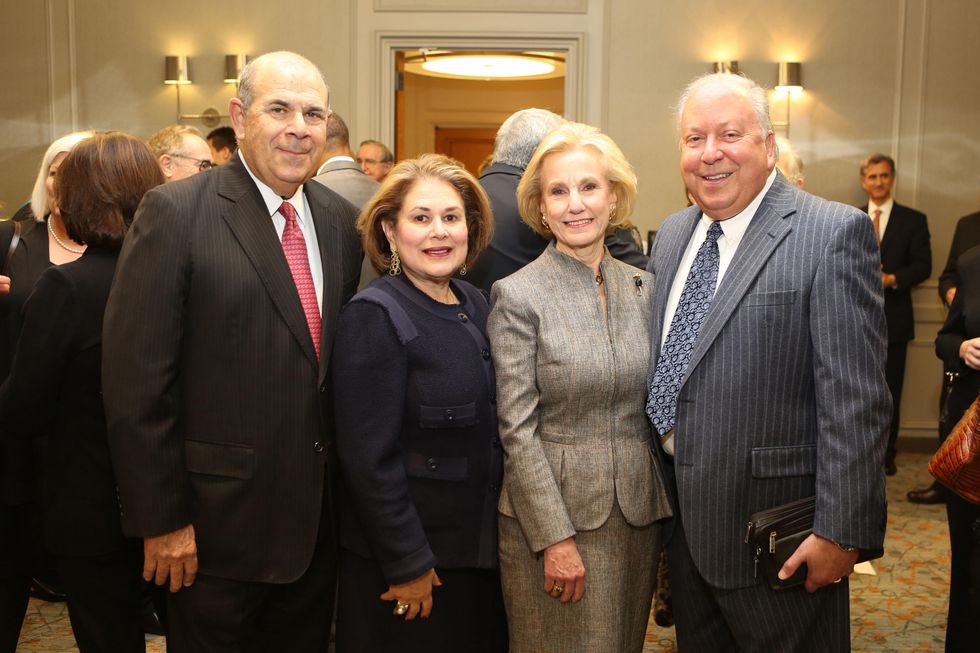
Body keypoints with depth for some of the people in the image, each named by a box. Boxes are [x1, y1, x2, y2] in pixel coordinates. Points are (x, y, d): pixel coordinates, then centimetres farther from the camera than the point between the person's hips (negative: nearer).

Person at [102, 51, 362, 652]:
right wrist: (161, 520, -13)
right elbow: (137, 381, -14)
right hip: (217, 523, -5)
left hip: (319, 518, 5)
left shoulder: (341, 220, 5)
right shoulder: (175, 213, -12)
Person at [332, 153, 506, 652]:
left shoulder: (475, 305, 5)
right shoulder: (373, 316, -16)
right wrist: (408, 565, -16)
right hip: (406, 563, -7)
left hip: (480, 552, 7)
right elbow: (369, 457, -18)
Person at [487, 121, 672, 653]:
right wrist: (556, 538, -15)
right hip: (549, 514, -4)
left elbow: (654, 405, 11)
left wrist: (665, 501, 7)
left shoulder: (643, 288, 5)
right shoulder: (517, 295, -9)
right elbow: (517, 429, -12)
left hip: (639, 513, 5)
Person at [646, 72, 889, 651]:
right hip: (682, 519, 7)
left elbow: (856, 402, -18)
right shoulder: (672, 235, 8)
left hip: (773, 533, -6)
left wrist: (843, 531, -19)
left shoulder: (835, 234, -14)